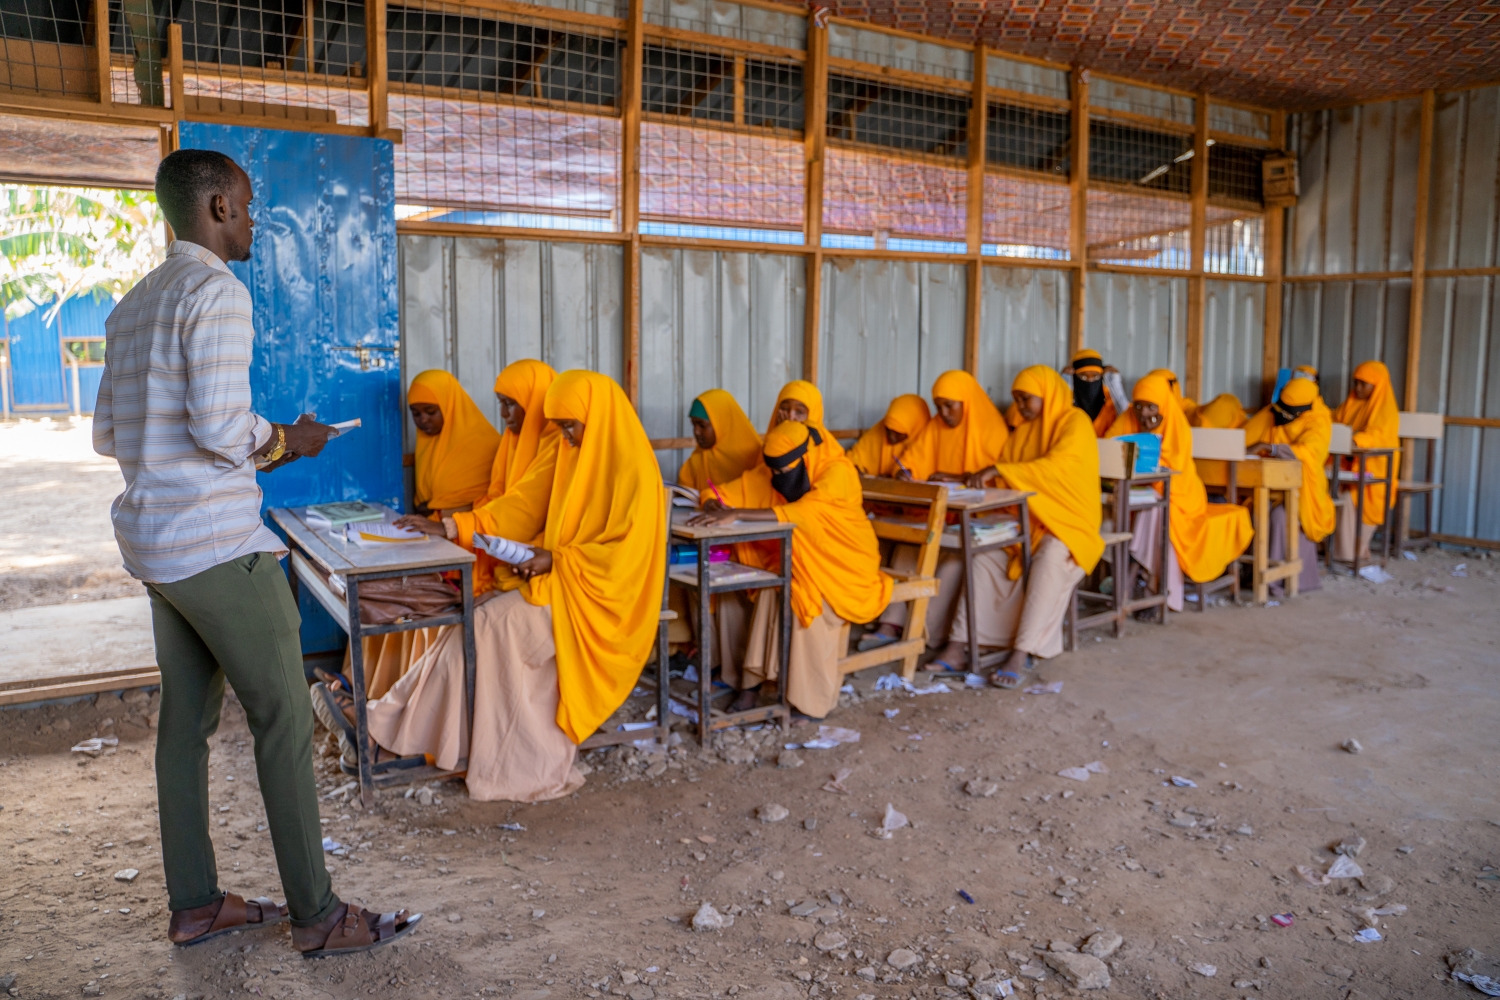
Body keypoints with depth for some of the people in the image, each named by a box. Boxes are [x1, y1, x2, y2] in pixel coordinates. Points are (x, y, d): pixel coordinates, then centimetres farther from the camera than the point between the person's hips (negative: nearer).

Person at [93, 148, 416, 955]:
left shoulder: (133, 305, 16)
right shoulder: (216, 291, -13)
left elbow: (109, 435, 17)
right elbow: (222, 425, -23)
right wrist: (293, 441, -4)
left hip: (153, 543, 9)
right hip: (218, 546, -9)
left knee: (186, 720, 13)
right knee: (284, 721, -3)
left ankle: (194, 904, 23)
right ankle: (317, 915, 5)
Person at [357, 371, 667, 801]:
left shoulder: (632, 467, -16)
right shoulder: (571, 456, 9)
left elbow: (629, 551, -20)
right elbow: (520, 505, 6)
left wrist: (556, 560, -22)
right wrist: (452, 527, -6)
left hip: (600, 594, -8)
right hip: (559, 579, 8)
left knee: (496, 623, -19)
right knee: (480, 617, -10)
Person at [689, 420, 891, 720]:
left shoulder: (837, 471, -23)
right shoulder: (768, 473, -3)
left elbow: (804, 513, -40)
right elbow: (720, 495, 0)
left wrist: (737, 514, -46)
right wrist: (714, 506, -26)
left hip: (845, 565, -5)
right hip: (802, 562, 6)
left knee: (806, 597, -30)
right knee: (772, 588, -23)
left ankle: (815, 699, -17)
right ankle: (753, 678, -14)